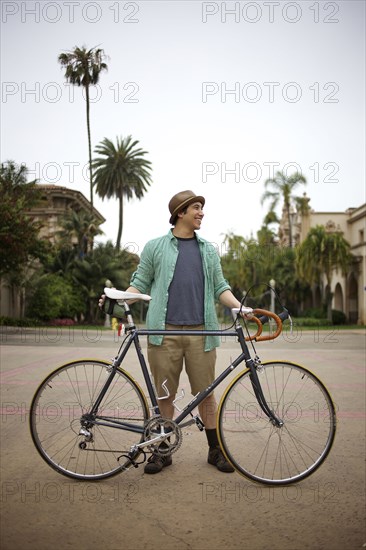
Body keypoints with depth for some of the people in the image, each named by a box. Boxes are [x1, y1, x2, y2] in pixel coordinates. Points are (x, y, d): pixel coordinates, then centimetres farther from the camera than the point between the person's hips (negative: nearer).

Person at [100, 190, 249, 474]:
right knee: (164, 395, 6)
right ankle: (162, 450, 21)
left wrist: (239, 306, 0)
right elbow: (141, 283, 10)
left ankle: (216, 450, 21)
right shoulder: (155, 247, 9)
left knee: (206, 393, 5)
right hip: (164, 331, -1)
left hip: (200, 332, 2)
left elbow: (220, 286, 17)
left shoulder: (209, 250, 17)